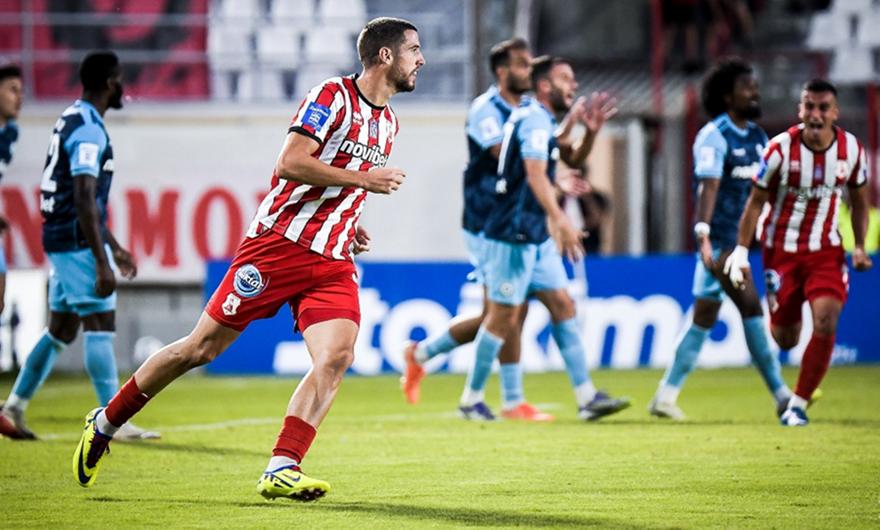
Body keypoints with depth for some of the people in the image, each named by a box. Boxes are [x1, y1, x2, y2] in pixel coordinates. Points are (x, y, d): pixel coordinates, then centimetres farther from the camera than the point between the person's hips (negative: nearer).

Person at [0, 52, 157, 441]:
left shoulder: (72, 121, 16)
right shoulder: (89, 130, -16)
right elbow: (85, 201, -22)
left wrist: (114, 247, 27)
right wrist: (102, 263, -24)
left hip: (62, 241, 10)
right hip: (79, 243, -10)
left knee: (62, 328, 13)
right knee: (100, 325, -7)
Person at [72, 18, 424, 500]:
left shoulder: (388, 124, 16)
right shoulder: (332, 95, -9)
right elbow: (290, 162, -20)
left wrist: (351, 225, 14)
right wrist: (365, 179, -18)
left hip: (332, 261, 6)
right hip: (278, 243, -6)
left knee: (336, 357, -18)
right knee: (202, 347, -1)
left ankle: (281, 470, -21)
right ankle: (105, 422, 16)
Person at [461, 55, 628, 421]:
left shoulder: (542, 120, 15)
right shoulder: (535, 120, -16)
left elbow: (572, 158, 25)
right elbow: (536, 174, -30)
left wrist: (591, 130, 6)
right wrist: (560, 220, -41)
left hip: (536, 237, 10)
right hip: (513, 236, -10)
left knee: (563, 306, 6)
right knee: (504, 317, -3)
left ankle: (587, 397, 4)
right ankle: (471, 399, 9)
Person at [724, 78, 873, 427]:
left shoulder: (851, 149, -7)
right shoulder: (781, 149, -16)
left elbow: (859, 201, 8)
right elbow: (756, 201, -7)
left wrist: (860, 247, -1)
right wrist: (741, 251, -10)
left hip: (825, 250, 2)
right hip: (782, 250, -2)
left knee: (826, 323, -20)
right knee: (785, 339, 5)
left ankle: (798, 404, -5)